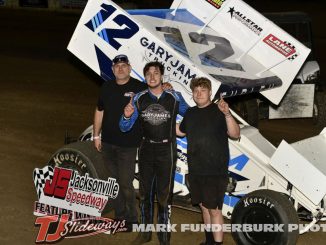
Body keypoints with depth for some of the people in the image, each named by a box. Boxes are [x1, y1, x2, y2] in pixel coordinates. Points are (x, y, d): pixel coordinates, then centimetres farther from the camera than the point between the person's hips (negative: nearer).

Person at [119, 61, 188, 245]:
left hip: (166, 150, -3)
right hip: (147, 149, 3)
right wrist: (127, 116, -23)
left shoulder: (175, 98, -10)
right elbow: (125, 128, -4)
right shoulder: (139, 99, -5)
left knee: (164, 195, -2)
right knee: (145, 192, 15)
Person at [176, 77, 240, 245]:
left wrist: (227, 114, -36)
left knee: (214, 210, -6)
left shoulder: (218, 111, -9)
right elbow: (181, 132, 27)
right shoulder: (190, 113, 10)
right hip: (196, 170, 7)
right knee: (204, 206, 18)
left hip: (215, 171, -7)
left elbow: (235, 134, -20)